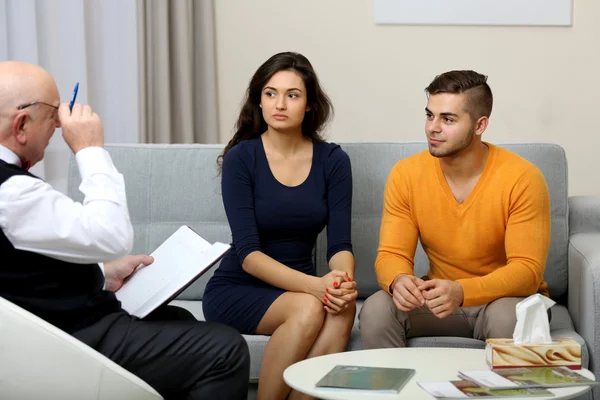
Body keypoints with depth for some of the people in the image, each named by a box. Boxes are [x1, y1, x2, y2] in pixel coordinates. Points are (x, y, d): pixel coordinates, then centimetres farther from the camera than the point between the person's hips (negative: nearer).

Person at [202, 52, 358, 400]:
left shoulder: (333, 161, 0)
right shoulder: (241, 158, -9)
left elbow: (340, 243, -6)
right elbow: (248, 253, -17)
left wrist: (344, 281, -30)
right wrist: (315, 285, -32)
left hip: (300, 288, 3)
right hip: (236, 292, -3)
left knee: (342, 309, -30)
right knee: (309, 309, -32)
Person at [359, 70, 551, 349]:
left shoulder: (522, 179, -18)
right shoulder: (405, 175, -8)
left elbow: (527, 269, -21)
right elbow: (392, 254, -7)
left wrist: (461, 291, -39)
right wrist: (398, 280, -34)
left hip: (507, 297, -2)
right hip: (440, 296, 3)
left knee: (508, 317, -37)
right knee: (375, 310, -24)